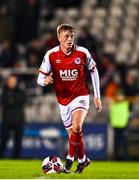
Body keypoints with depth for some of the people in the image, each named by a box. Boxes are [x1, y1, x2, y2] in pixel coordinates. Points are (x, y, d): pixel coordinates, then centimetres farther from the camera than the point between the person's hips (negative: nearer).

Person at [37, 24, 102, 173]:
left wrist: (97, 96, 6)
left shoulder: (83, 53, -10)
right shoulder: (51, 55, -9)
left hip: (80, 97, -2)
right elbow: (40, 79, -7)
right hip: (63, 100, 2)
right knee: (73, 135, 10)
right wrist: (45, 81, -32)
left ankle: (70, 159, -10)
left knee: (76, 128, -27)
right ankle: (83, 160, 35)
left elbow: (93, 71, 5)